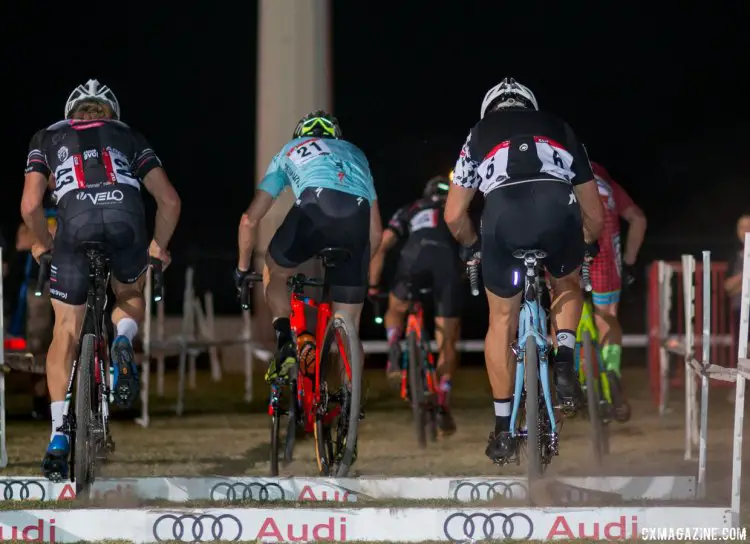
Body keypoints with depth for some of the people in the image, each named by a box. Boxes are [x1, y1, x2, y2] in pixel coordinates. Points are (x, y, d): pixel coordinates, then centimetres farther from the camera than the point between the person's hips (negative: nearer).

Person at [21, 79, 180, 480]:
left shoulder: (48, 138, 28)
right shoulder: (128, 137, 31)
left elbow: (30, 206, 15)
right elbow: (169, 200, 22)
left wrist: (43, 244, 34)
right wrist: (158, 247, 38)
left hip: (76, 221, -1)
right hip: (127, 218, 1)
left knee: (66, 333, 12)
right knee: (131, 295, 32)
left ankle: (59, 435, 0)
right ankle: (122, 344, -1)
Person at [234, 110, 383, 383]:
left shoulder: (290, 151, 37)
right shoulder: (355, 153, 42)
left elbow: (250, 219, 35)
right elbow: (376, 231, 39)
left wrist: (242, 268, 47)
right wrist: (356, 268, 53)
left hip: (315, 206, -2)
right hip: (358, 215, 2)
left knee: (275, 272, 28)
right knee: (348, 330, 13)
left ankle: (285, 343, 7)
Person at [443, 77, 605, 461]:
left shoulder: (480, 134, 31)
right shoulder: (559, 130, 34)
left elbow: (453, 216, 27)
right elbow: (595, 215, 36)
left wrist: (470, 246, 48)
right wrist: (588, 243, 57)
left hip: (503, 212, -1)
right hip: (558, 208, 1)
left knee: (502, 321, 18)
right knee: (568, 285, 34)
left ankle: (503, 430, 19)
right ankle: (564, 363, 10)